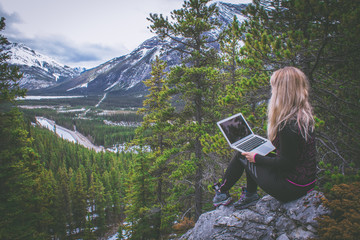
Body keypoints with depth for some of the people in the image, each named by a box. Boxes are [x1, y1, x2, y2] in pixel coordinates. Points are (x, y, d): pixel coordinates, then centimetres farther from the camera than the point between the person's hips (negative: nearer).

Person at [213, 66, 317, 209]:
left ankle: (221, 192, 30)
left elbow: (285, 163, -22)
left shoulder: (288, 125, -29)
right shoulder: (303, 115, 1)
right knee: (249, 152, 14)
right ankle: (250, 196, 27)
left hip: (291, 188, -8)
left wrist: (256, 158, -10)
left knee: (242, 156, 6)